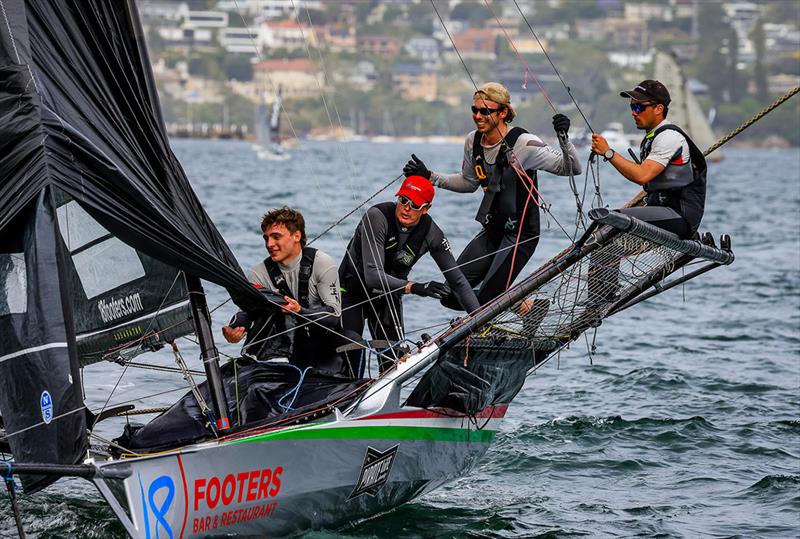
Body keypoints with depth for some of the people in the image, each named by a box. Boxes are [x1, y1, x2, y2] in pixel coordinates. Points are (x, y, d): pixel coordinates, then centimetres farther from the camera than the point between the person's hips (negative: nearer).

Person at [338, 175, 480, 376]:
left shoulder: (431, 233, -14)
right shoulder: (377, 217, -28)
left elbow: (457, 280, -6)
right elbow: (373, 275, -35)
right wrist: (414, 287, -47)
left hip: (389, 297, 4)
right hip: (352, 291, -4)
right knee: (351, 358, -16)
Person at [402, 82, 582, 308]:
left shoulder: (523, 143, -20)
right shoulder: (473, 141, 1)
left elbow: (572, 169, -18)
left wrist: (563, 138, -35)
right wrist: (430, 177, 10)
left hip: (521, 234, -7)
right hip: (491, 230, 7)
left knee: (486, 301, -15)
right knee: (451, 296, 3)